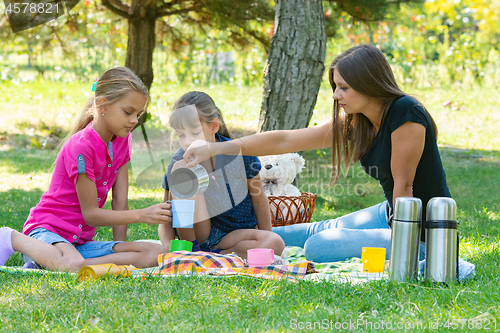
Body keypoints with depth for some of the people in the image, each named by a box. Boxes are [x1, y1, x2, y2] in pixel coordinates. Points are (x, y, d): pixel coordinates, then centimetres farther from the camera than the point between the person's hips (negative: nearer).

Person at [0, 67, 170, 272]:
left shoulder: (122, 140, 8)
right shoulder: (81, 147, -18)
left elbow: (120, 200, 7)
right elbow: (91, 213, -16)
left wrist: (120, 249, 0)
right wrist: (142, 215, -22)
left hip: (80, 242, 8)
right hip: (47, 231, -8)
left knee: (156, 254, -15)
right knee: (73, 266, -43)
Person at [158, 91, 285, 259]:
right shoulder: (179, 161, -11)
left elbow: (258, 199, 2)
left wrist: (266, 242, 6)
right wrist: (169, 247, -27)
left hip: (236, 234, 0)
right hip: (197, 235, 0)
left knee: (276, 243, -31)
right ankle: (190, 249, -19)